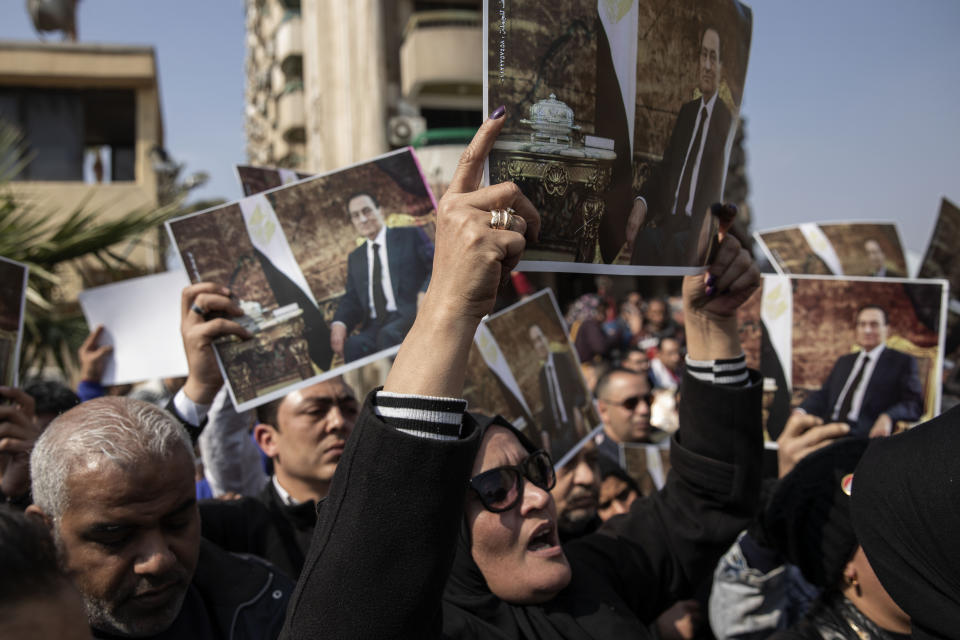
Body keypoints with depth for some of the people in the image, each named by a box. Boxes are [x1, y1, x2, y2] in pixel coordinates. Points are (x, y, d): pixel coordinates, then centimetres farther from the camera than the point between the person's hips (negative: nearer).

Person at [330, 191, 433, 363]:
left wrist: (426, 293, -18)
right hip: (375, 326, 3)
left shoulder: (411, 236, 13)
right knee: (353, 346, -31)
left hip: (410, 314, -3)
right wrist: (339, 323, -3)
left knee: (388, 335, -37)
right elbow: (352, 298, 20)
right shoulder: (355, 258, 28)